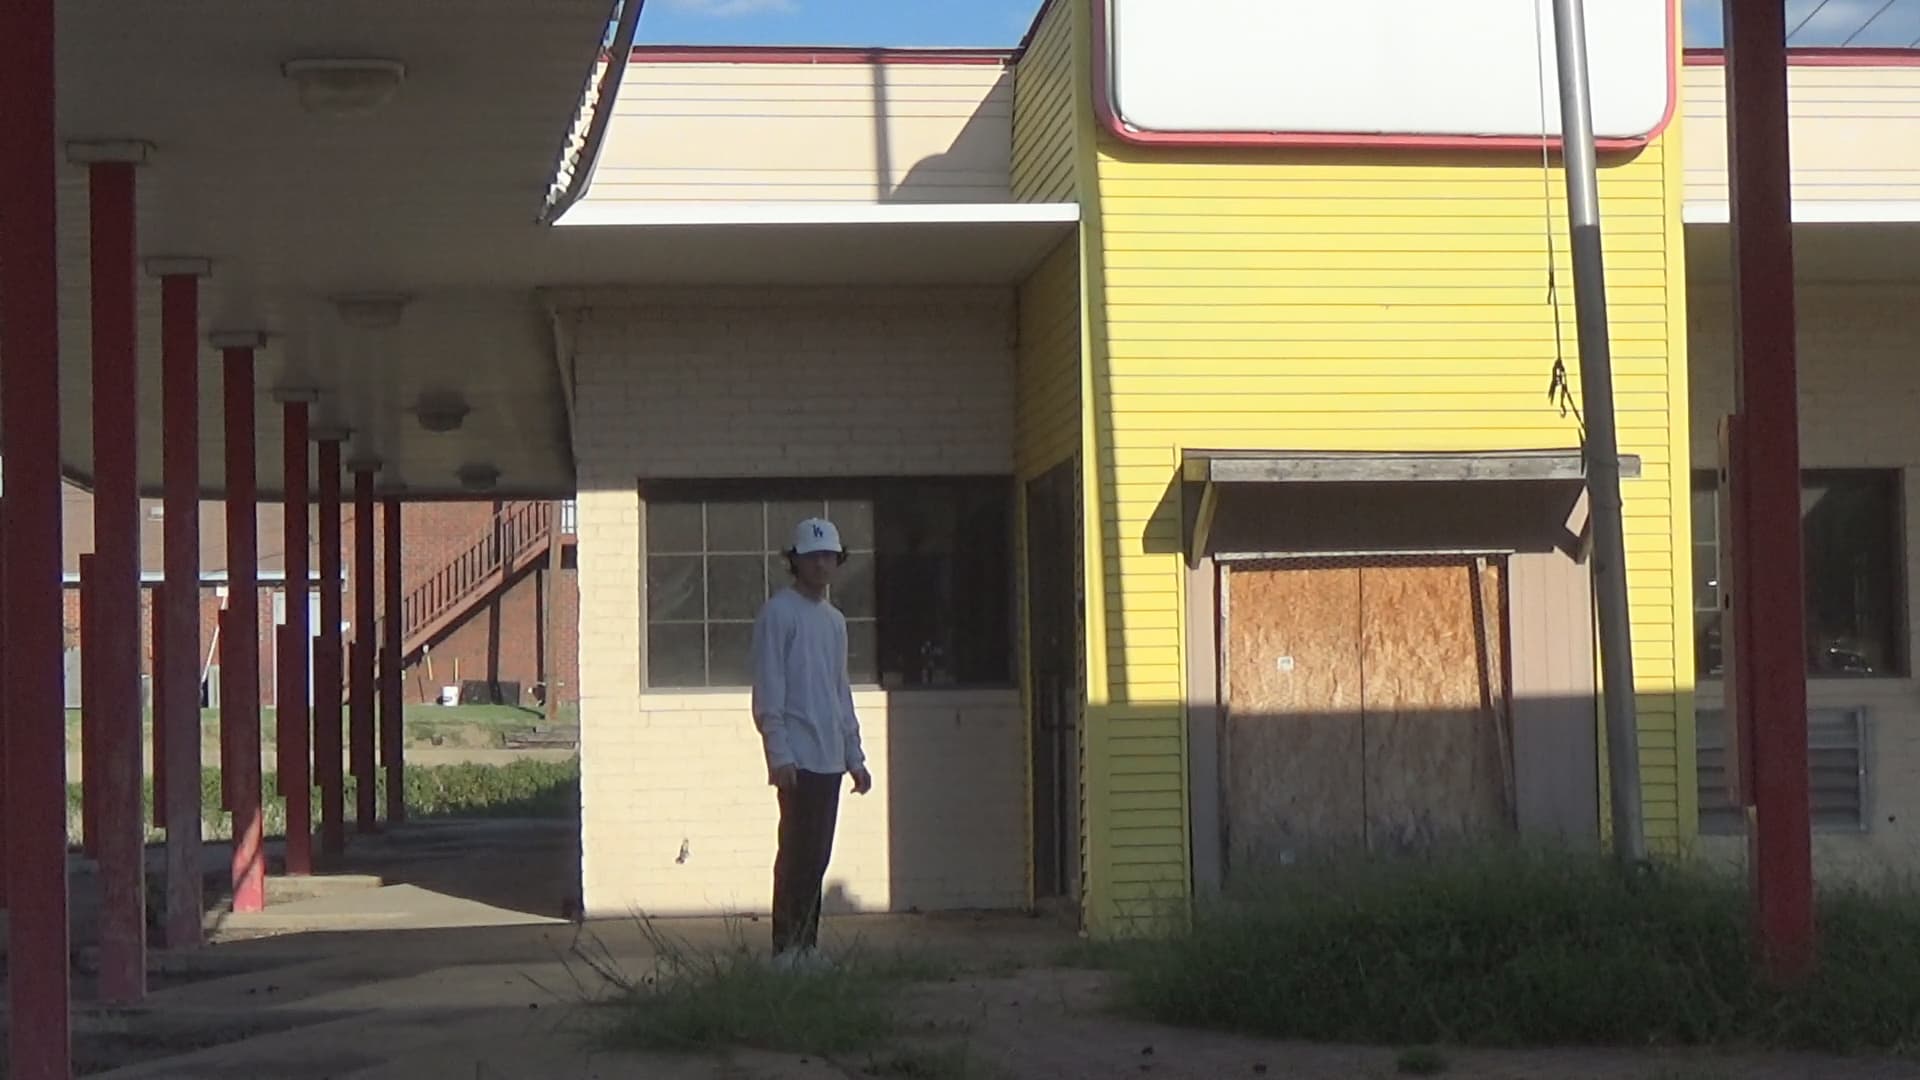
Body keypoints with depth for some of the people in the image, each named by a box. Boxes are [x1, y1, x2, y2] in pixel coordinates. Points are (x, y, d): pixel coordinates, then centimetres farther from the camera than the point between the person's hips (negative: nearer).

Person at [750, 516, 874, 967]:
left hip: (830, 757, 7)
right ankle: (787, 948, -5)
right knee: (798, 854, -8)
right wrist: (778, 752, -17)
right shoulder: (779, 613, -5)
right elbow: (768, 689, -10)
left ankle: (806, 946, 13)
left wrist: (855, 756, 19)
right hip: (797, 756, -7)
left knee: (816, 855, 8)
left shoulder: (834, 620, 19)